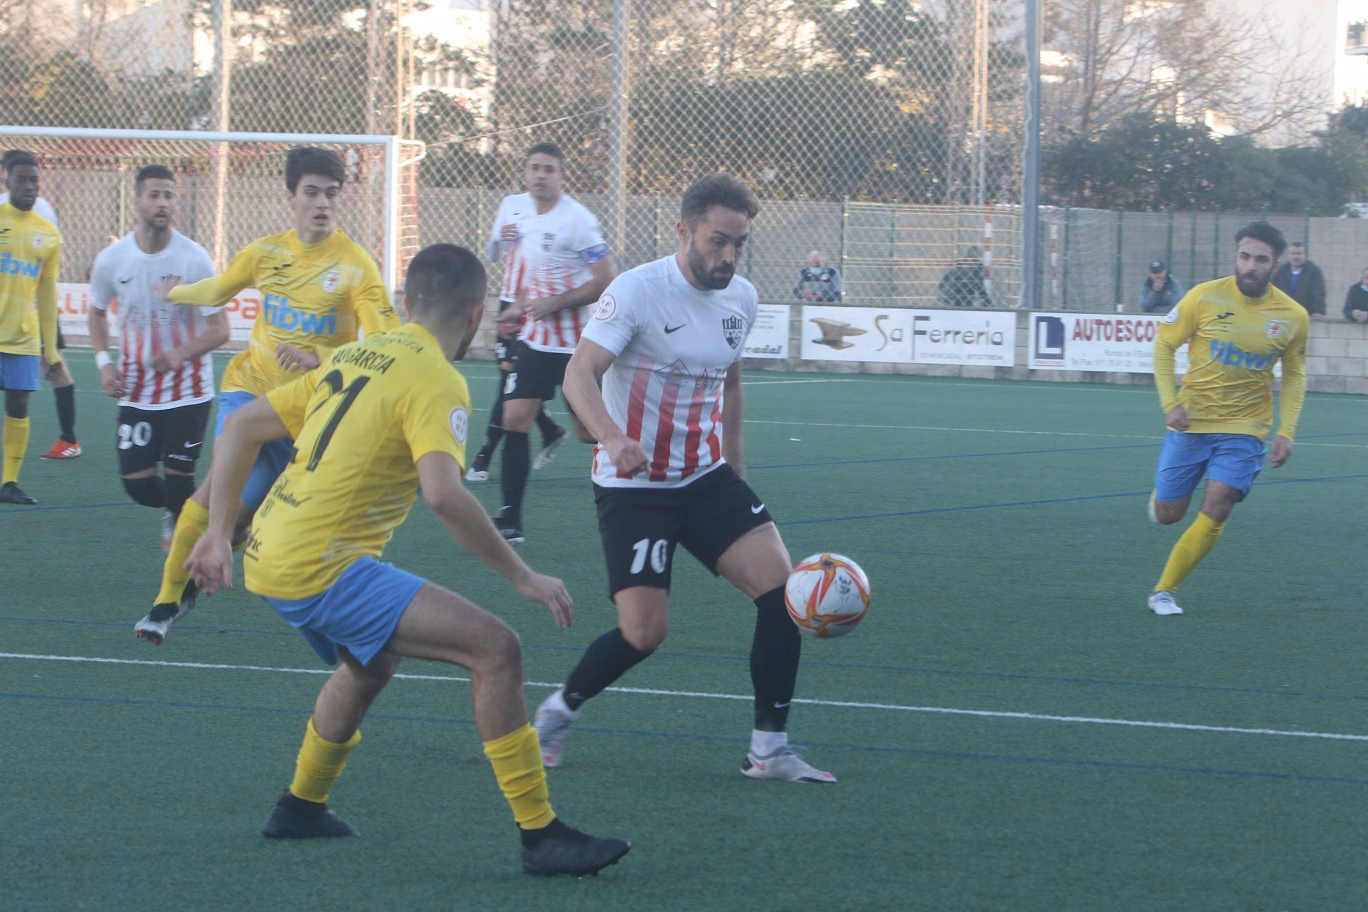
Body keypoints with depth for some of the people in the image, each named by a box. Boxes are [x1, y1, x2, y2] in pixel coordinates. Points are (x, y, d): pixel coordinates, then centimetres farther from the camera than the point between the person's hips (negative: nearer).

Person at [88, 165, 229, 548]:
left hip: (188, 390, -3)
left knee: (178, 476, -9)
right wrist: (104, 362, -1)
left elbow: (219, 329, -11)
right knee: (136, 482, -1)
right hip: (136, 391, 3)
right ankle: (174, 512, 32)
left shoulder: (194, 259, -13)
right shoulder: (111, 259, -5)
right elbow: (97, 312, 14)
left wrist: (180, 355, -29)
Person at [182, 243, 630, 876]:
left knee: (373, 661, 36)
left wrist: (219, 532, 18)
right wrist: (522, 576, -19)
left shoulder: (353, 357, 15)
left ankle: (301, 807, 49)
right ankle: (540, 837, -13)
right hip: (322, 566, -9)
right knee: (494, 647, -12)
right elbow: (443, 493, -26)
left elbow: (242, 427, 17)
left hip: (268, 554, 9)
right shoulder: (435, 381, -10)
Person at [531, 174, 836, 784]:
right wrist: (614, 440, -41)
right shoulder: (637, 291, -15)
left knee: (780, 586, -13)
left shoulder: (741, 298, 6)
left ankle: (769, 749, -3)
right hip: (633, 485, -6)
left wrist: (734, 474, 23)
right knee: (644, 631, -12)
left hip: (706, 477, 6)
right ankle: (559, 711, 17)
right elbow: (579, 373, -24)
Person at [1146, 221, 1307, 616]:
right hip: (1191, 421, 0)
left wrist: (1286, 431, -1)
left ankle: (1164, 590, -2)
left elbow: (1294, 374, 9)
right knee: (1168, 514, 4)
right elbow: (1164, 344, 1)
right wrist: (1169, 402, -9)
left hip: (1244, 428, 0)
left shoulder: (1293, 317, -5)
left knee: (1216, 510, -16)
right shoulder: (1204, 298, -11)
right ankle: (1160, 492, 42)